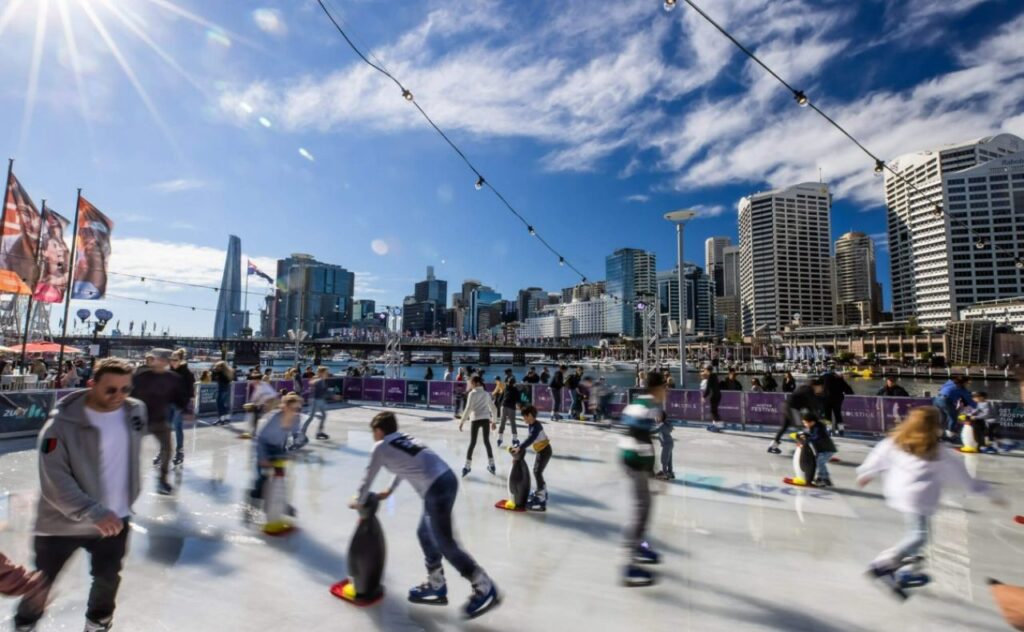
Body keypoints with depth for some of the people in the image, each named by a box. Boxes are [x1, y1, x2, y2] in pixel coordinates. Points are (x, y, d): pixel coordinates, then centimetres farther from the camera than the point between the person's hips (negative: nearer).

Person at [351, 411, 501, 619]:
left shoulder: (380, 447, 5)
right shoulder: (403, 438, 25)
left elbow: (368, 478, 14)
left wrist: (358, 502, 32)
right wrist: (389, 490, 52)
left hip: (436, 488, -8)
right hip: (447, 478, 8)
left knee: (445, 544, 2)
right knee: (425, 533, 23)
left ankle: (486, 589, 8)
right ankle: (436, 586, 34)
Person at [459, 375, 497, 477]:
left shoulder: (472, 393, -3)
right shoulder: (487, 394, 12)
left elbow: (468, 409, -11)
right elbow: (494, 409, 15)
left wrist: (462, 421, -7)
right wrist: (493, 421, 25)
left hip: (475, 419, -4)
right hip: (486, 419, 4)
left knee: (472, 443, 5)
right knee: (487, 441, 14)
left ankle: (467, 466, 6)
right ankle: (491, 464, 18)